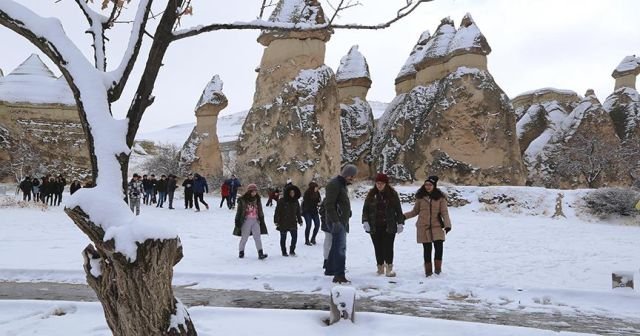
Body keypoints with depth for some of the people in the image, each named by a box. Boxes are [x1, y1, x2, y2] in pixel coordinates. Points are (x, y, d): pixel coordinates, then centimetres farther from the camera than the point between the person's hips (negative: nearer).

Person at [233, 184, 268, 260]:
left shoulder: (257, 199, 10)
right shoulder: (243, 200, -4)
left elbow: (260, 211, 17)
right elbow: (239, 211, -1)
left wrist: (262, 220, 16)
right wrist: (237, 221, -3)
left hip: (255, 221, 3)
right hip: (246, 221, -3)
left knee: (257, 237, -6)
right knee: (244, 237, 5)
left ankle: (260, 253, -11)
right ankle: (241, 252, 22)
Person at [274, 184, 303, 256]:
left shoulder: (295, 201, 7)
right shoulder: (282, 201, -9)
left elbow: (298, 212, 15)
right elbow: (277, 211, -9)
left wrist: (300, 221, 15)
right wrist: (276, 221, -13)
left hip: (293, 222, 4)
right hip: (283, 223, -4)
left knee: (295, 236, -3)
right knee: (283, 238, 6)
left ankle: (292, 251, 13)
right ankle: (284, 252, 19)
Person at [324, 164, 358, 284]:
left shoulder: (342, 184, 18)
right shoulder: (334, 184, -15)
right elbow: (329, 204, -21)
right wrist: (335, 221, -26)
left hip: (342, 221, 11)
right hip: (337, 222, -11)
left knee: (336, 246, 18)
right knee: (340, 247, -15)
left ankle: (330, 269, 29)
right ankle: (339, 275, -16)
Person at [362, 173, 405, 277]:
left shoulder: (392, 194, 1)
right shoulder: (371, 194, 5)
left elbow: (398, 210, 5)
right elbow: (365, 209, 7)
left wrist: (400, 223, 0)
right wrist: (365, 221, -4)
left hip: (389, 227, -2)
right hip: (374, 227, 2)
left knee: (388, 247, -6)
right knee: (378, 248, 6)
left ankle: (389, 268, -1)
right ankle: (380, 267, 17)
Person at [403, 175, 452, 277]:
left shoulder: (440, 197, 0)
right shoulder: (420, 197, 4)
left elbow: (444, 212, -3)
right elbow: (415, 211, 11)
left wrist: (447, 225, -16)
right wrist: (404, 216, -1)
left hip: (437, 226, -1)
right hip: (423, 227, 1)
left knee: (439, 246, -14)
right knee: (427, 249, 4)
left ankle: (438, 267, 4)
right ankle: (428, 270, 15)